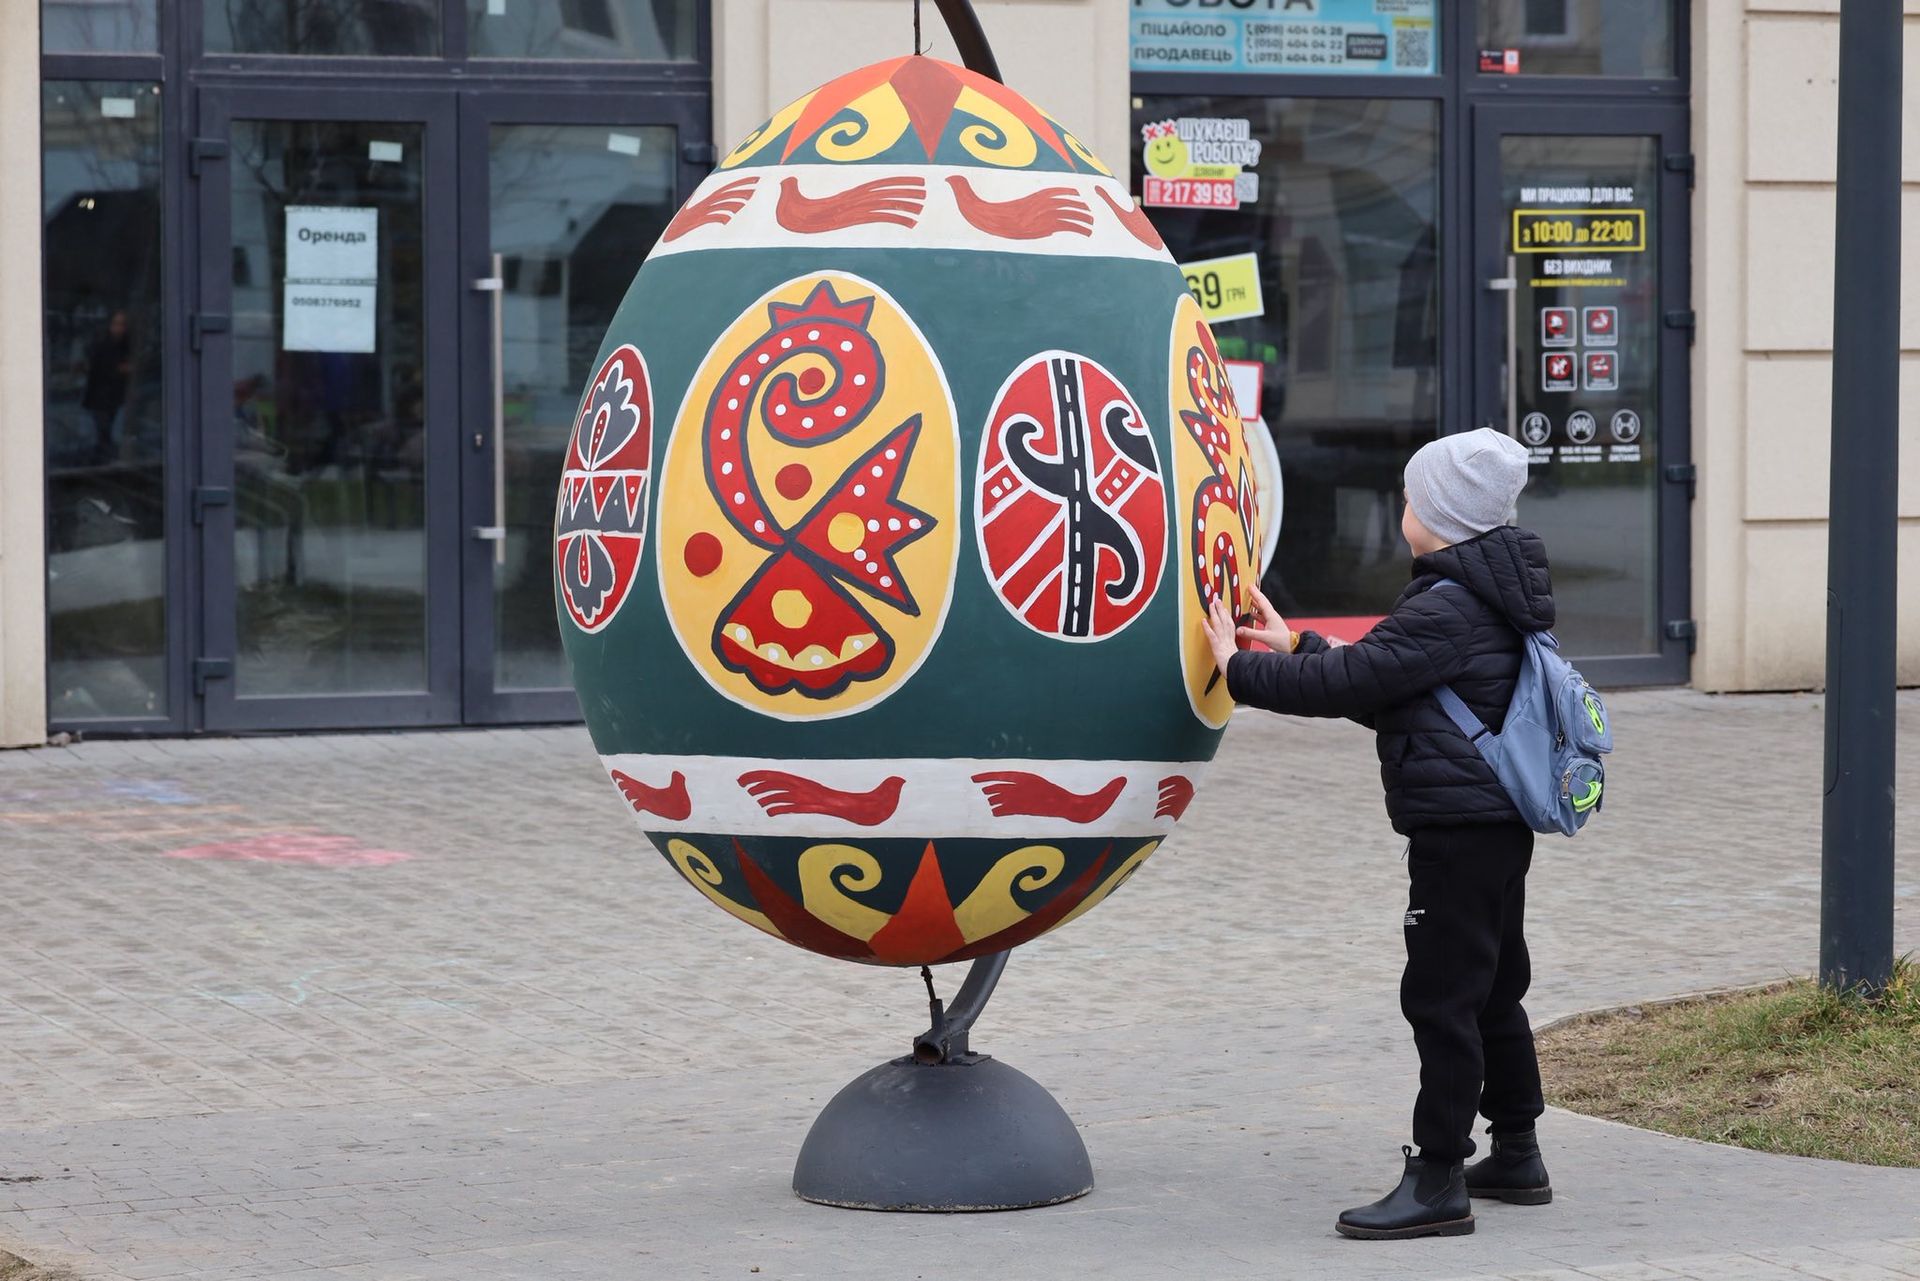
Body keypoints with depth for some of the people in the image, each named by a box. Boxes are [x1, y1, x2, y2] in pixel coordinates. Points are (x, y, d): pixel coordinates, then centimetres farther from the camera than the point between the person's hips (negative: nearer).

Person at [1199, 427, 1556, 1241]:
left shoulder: (1444, 610, -19)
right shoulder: (1488, 598, 14)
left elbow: (1346, 684, -19)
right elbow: (1379, 687, 21)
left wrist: (1241, 669, -8)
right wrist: (1295, 648, 20)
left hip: (1458, 829, -11)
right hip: (1496, 827, 11)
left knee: (1441, 998, -8)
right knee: (1491, 993, 18)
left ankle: (1439, 1181, -6)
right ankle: (1515, 1156, 27)